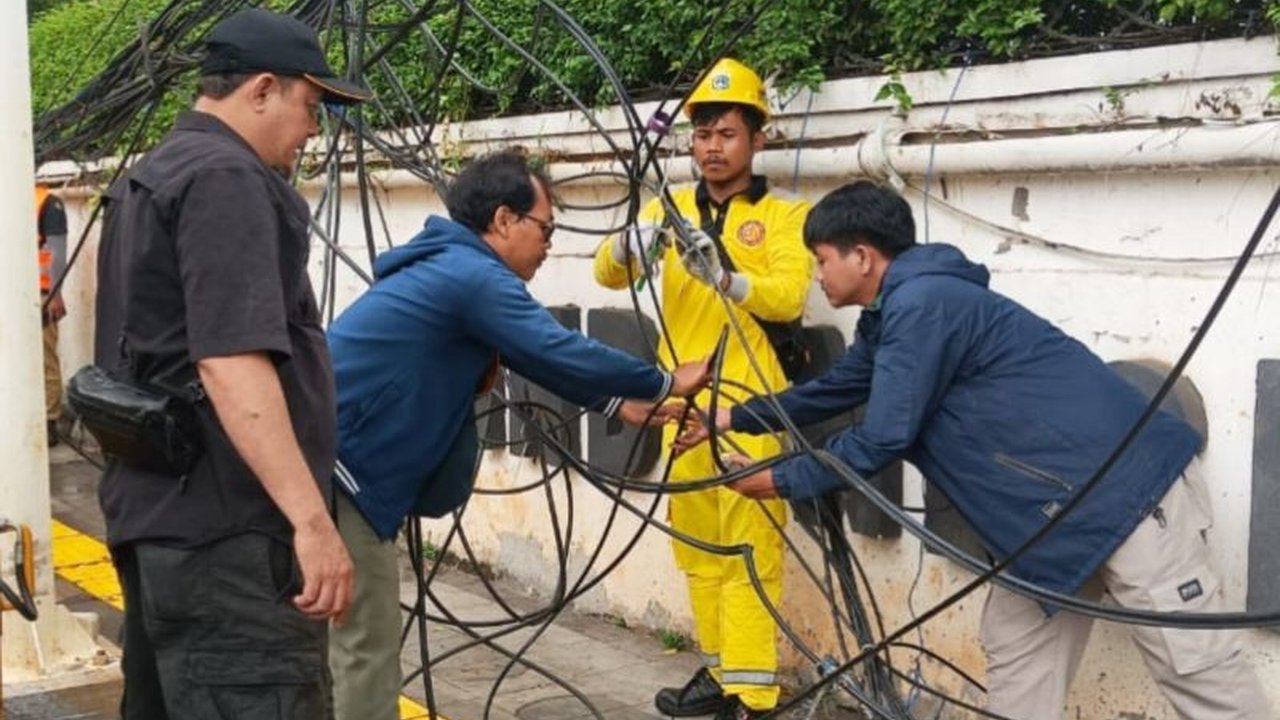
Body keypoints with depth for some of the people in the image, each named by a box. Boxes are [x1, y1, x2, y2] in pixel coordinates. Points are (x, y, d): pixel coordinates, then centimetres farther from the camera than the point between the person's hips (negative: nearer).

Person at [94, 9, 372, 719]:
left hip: (155, 506, 11)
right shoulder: (226, 179, -14)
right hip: (224, 527, -11)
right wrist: (311, 518, -28)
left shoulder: (150, 175, 19)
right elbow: (230, 363, -25)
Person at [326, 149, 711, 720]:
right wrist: (665, 382, -5)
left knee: (349, 636, 21)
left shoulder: (448, 268, 16)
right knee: (365, 645, -3)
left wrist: (620, 403, 18)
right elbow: (563, 356, -19)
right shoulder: (476, 276, -16)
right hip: (325, 464, -10)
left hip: (324, 459, 10)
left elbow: (533, 360, 20)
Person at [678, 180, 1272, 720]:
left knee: (1199, 671, -7)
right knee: (1015, 654, 13)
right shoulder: (895, 313, 15)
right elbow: (832, 390, 30)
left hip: (1125, 488, -11)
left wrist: (780, 481, -4)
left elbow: (880, 440, -18)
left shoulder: (920, 304, -19)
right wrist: (735, 418, 32)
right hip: (1060, 503, 11)